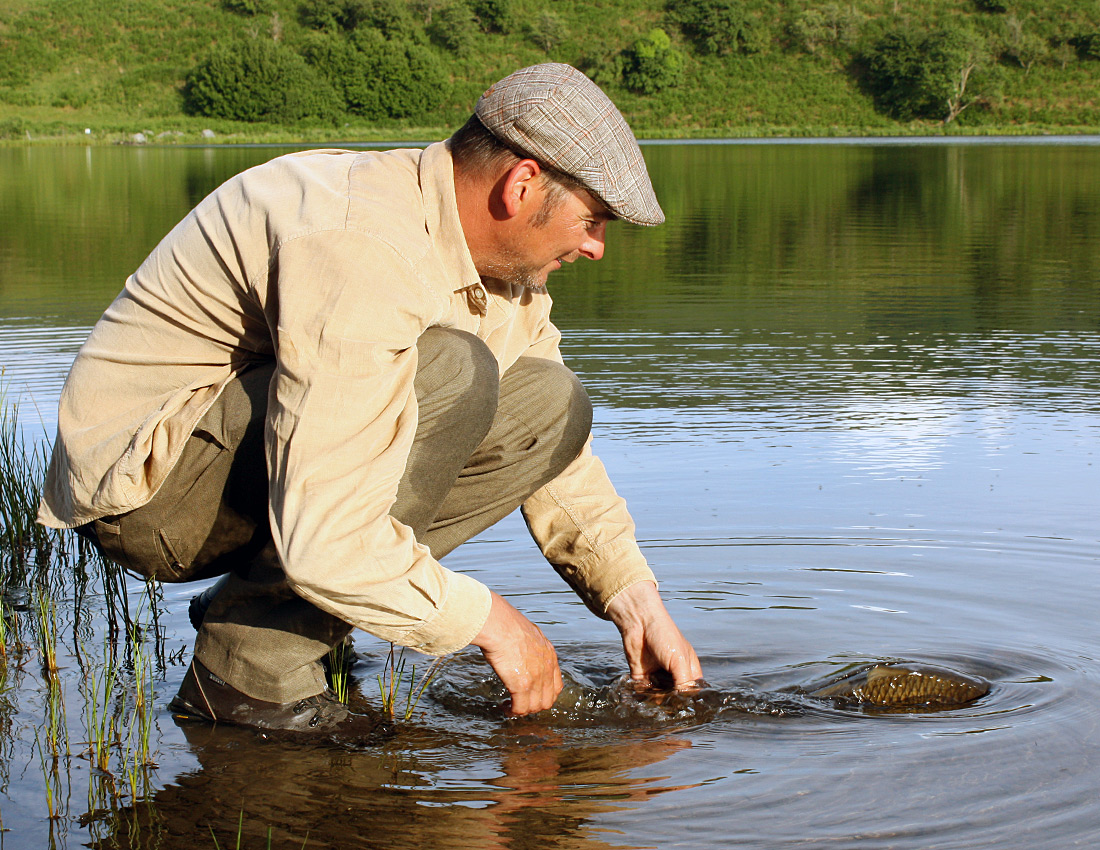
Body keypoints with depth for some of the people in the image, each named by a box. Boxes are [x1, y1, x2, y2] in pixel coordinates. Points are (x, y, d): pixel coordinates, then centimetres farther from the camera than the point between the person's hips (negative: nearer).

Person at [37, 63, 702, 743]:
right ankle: (253, 668, -17)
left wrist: (641, 610, 3)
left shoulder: (500, 256, 2)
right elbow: (322, 537, -34)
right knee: (449, 375, -29)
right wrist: (487, 620, -20)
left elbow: (556, 455, 13)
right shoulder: (363, 250, -29)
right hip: (144, 482, -9)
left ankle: (254, 606, 1)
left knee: (550, 407, -2)